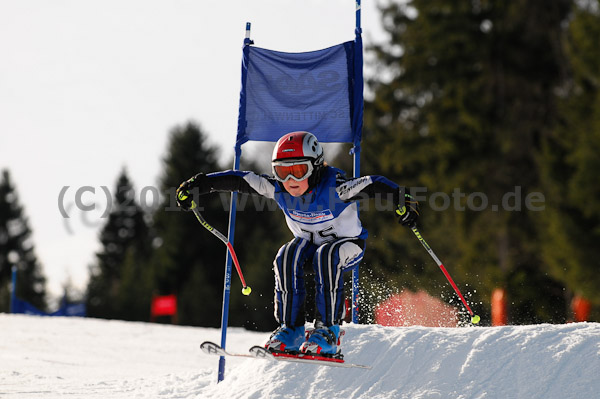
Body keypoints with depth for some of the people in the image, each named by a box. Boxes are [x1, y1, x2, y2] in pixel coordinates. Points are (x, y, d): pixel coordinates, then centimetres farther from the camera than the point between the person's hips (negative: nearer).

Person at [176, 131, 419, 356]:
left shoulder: (334, 186, -33)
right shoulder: (278, 187, -20)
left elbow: (373, 185, -42)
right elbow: (239, 180, -19)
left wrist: (400, 201, -59)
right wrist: (198, 184, -26)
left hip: (347, 243, -4)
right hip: (309, 241, 4)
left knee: (325, 256, -36)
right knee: (287, 257, -28)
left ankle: (328, 332, -28)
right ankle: (291, 329, -20)